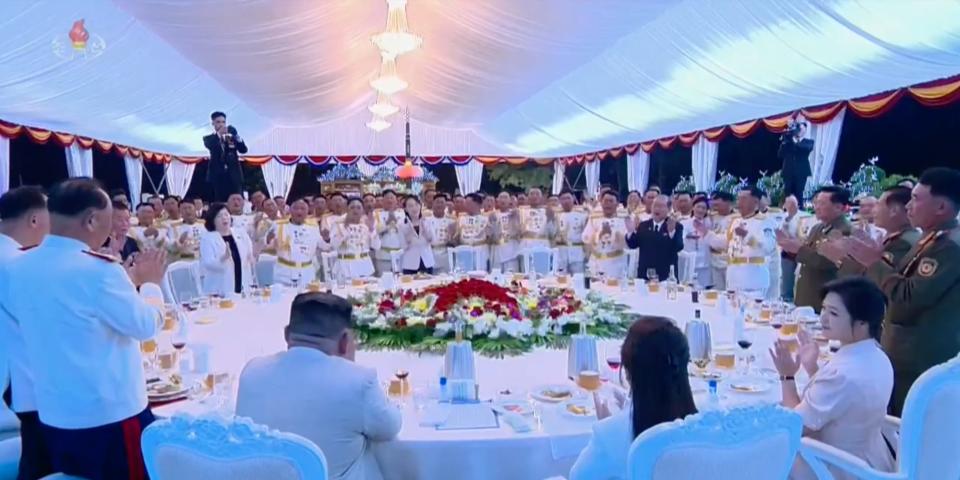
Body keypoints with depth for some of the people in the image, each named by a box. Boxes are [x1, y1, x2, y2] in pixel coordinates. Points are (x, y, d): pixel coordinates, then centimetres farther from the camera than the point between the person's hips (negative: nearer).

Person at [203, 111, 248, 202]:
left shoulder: (232, 137, 14)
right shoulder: (209, 138, 9)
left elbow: (243, 150, -1)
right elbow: (210, 147, -14)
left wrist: (235, 136, -16)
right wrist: (219, 134, -24)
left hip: (233, 174, 1)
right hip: (217, 175, -1)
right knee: (219, 201, -3)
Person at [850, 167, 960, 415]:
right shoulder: (933, 239, 11)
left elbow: (911, 297, -26)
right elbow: (904, 281, 15)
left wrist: (875, 262, -16)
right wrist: (877, 259, 1)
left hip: (920, 360, -10)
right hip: (908, 353, 10)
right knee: (896, 420, 18)